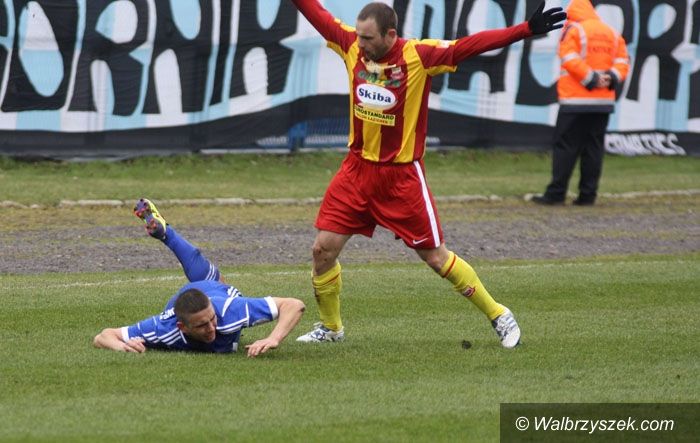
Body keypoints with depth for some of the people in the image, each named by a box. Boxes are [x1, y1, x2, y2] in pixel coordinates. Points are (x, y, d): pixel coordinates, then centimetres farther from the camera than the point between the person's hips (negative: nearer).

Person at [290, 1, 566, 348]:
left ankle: (498, 316, 19)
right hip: (358, 167, 4)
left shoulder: (418, 56, -17)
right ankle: (329, 327, 22)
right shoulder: (352, 46, -4)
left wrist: (527, 29, -32)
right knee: (323, 248, 0)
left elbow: (470, 46, -24)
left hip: (402, 174, -4)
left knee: (436, 257, 2)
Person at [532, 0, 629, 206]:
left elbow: (570, 60, -16)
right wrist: (611, 77, -6)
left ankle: (556, 193, -5)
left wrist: (591, 79, -14)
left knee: (565, 146, -2)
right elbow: (622, 62, 8)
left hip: (575, 101, -5)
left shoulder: (573, 30, -4)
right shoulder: (612, 33, 14)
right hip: (604, 102, 5)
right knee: (593, 147, 8)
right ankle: (587, 194, 6)